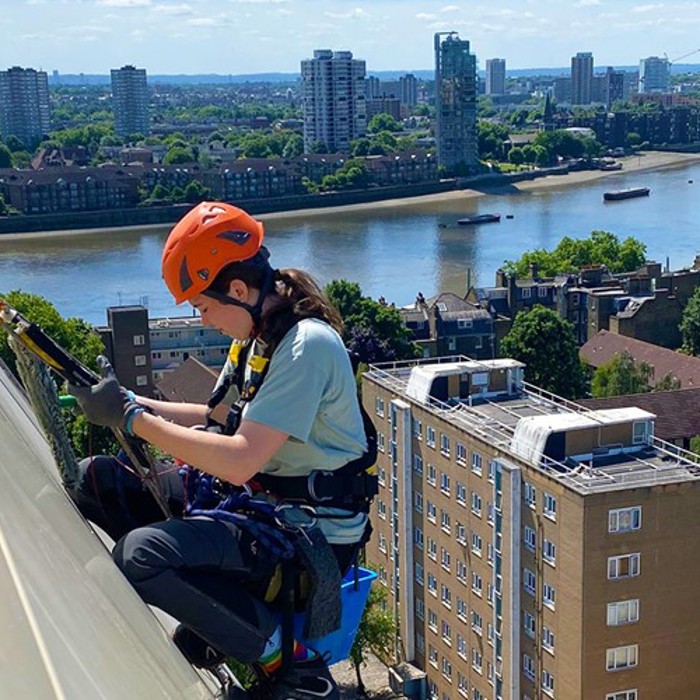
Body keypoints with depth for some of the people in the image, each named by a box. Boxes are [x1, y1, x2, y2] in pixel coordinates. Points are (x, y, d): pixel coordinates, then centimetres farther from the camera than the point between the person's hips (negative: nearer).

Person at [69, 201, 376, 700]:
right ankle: (207, 621, 8)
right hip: (256, 496, 10)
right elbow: (218, 418, 18)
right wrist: (132, 402, 3)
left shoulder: (306, 345, -22)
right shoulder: (259, 335, 7)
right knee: (95, 480, 4)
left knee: (139, 554, -29)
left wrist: (132, 418, -21)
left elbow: (239, 461, -28)